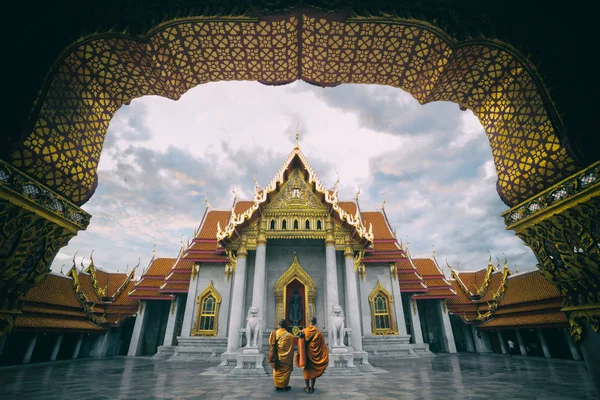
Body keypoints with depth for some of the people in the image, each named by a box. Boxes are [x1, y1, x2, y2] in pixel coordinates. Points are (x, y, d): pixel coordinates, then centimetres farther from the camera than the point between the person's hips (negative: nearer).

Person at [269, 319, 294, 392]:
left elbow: (270, 345, 3)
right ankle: (284, 386, 20)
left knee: (277, 370, 18)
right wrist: (291, 360, 3)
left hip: (276, 357, 4)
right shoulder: (289, 336, -17)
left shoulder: (274, 334, -8)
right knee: (285, 371, 12)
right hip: (285, 358, -4)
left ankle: (277, 386, 26)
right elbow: (291, 349, -10)